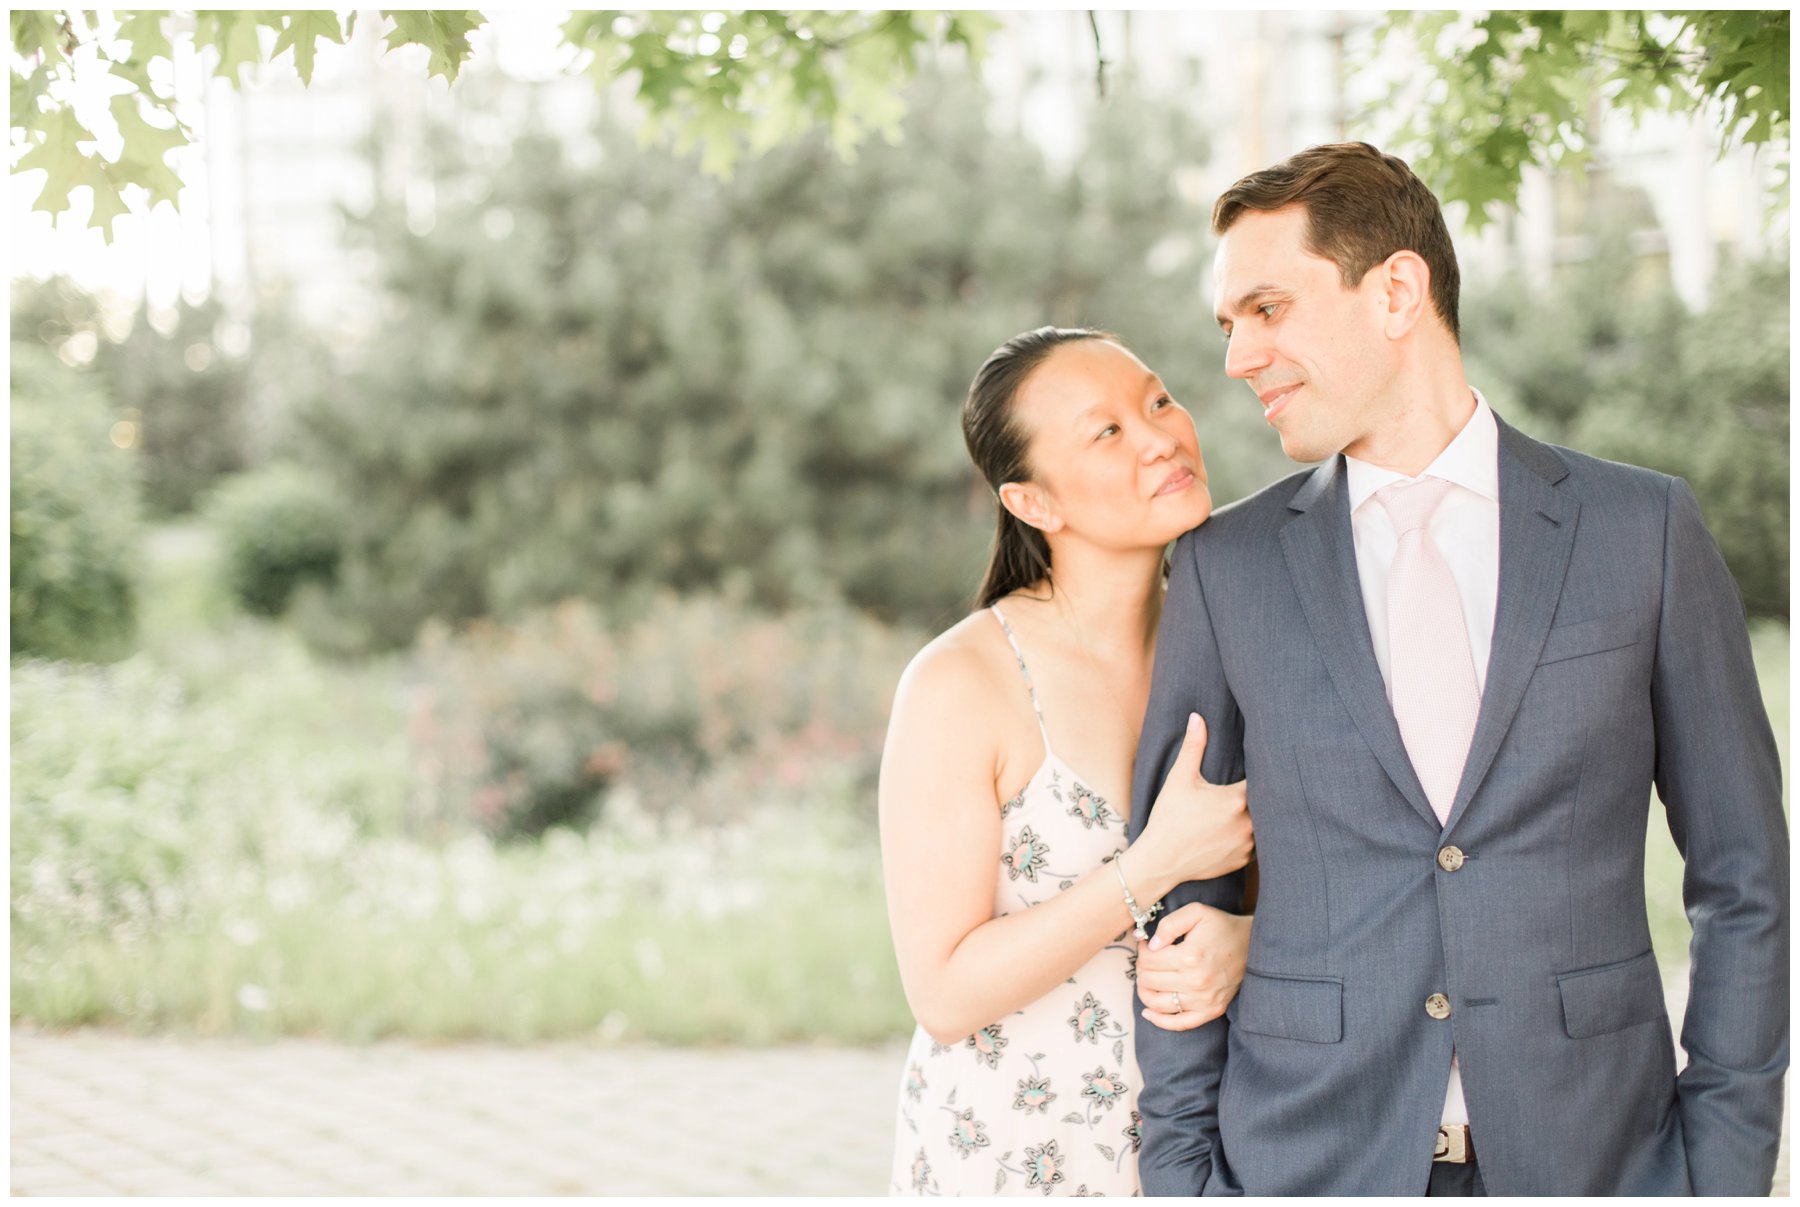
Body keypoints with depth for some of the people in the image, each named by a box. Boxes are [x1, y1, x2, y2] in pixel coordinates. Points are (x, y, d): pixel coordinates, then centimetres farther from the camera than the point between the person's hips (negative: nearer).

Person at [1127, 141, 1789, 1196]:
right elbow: (1178, 899, 5)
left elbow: (1741, 874, 3)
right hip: (1310, 1159, 1)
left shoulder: (1644, 530, 0)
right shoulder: (1225, 568, 3)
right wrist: (1183, 1169, 1)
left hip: (1591, 1151, 0)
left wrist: (1725, 1166, -2)